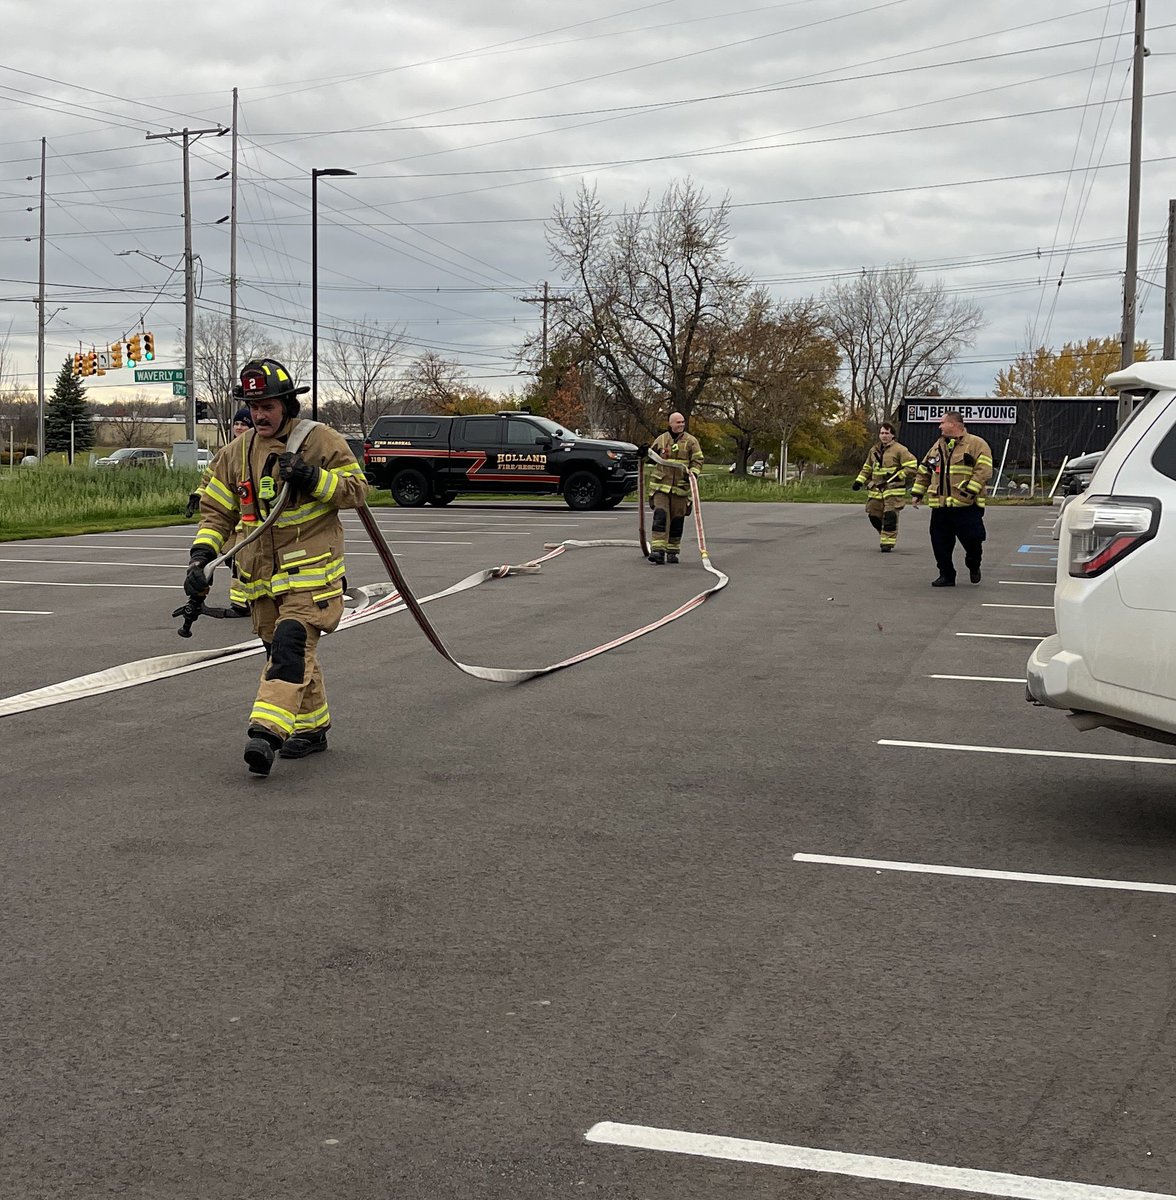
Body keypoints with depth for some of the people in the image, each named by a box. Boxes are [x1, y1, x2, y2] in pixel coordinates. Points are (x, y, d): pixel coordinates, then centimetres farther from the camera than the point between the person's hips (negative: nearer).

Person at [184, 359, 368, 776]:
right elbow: (216, 511, 12)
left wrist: (313, 478, -20)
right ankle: (312, 728, 26)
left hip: (311, 569, -6)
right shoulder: (237, 452, 9)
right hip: (261, 575, 6)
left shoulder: (320, 440, -4)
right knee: (282, 650, 12)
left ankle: (266, 732, -29)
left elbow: (356, 490, -4)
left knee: (292, 643, -20)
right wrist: (201, 556, -3)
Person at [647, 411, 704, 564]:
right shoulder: (660, 440, 7)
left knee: (677, 520, 7)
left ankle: (672, 551, 18)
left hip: (681, 487, 1)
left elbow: (697, 461, 2)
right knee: (660, 517, -13)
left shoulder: (691, 441, 3)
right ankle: (657, 550, -18)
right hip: (661, 485, -1)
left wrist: (692, 472, -17)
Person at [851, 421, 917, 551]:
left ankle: (888, 542, -6)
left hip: (893, 490, -6)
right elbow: (867, 468, 25)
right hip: (876, 490, 6)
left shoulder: (899, 449, -6)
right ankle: (885, 536, 28)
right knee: (874, 516, 6)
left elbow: (912, 465, -10)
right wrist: (859, 481, 11)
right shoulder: (874, 450, 15)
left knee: (890, 516, -13)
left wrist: (898, 475, -16)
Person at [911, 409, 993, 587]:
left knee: (972, 539, -5)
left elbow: (984, 471, -12)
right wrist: (917, 492, 16)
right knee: (941, 542, 4)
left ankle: (973, 566, 24)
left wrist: (970, 491, -20)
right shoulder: (938, 447, 17)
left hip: (967, 506, -6)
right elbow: (924, 471, 23)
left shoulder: (976, 444, -3)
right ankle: (946, 575, 15)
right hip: (940, 505, 6)